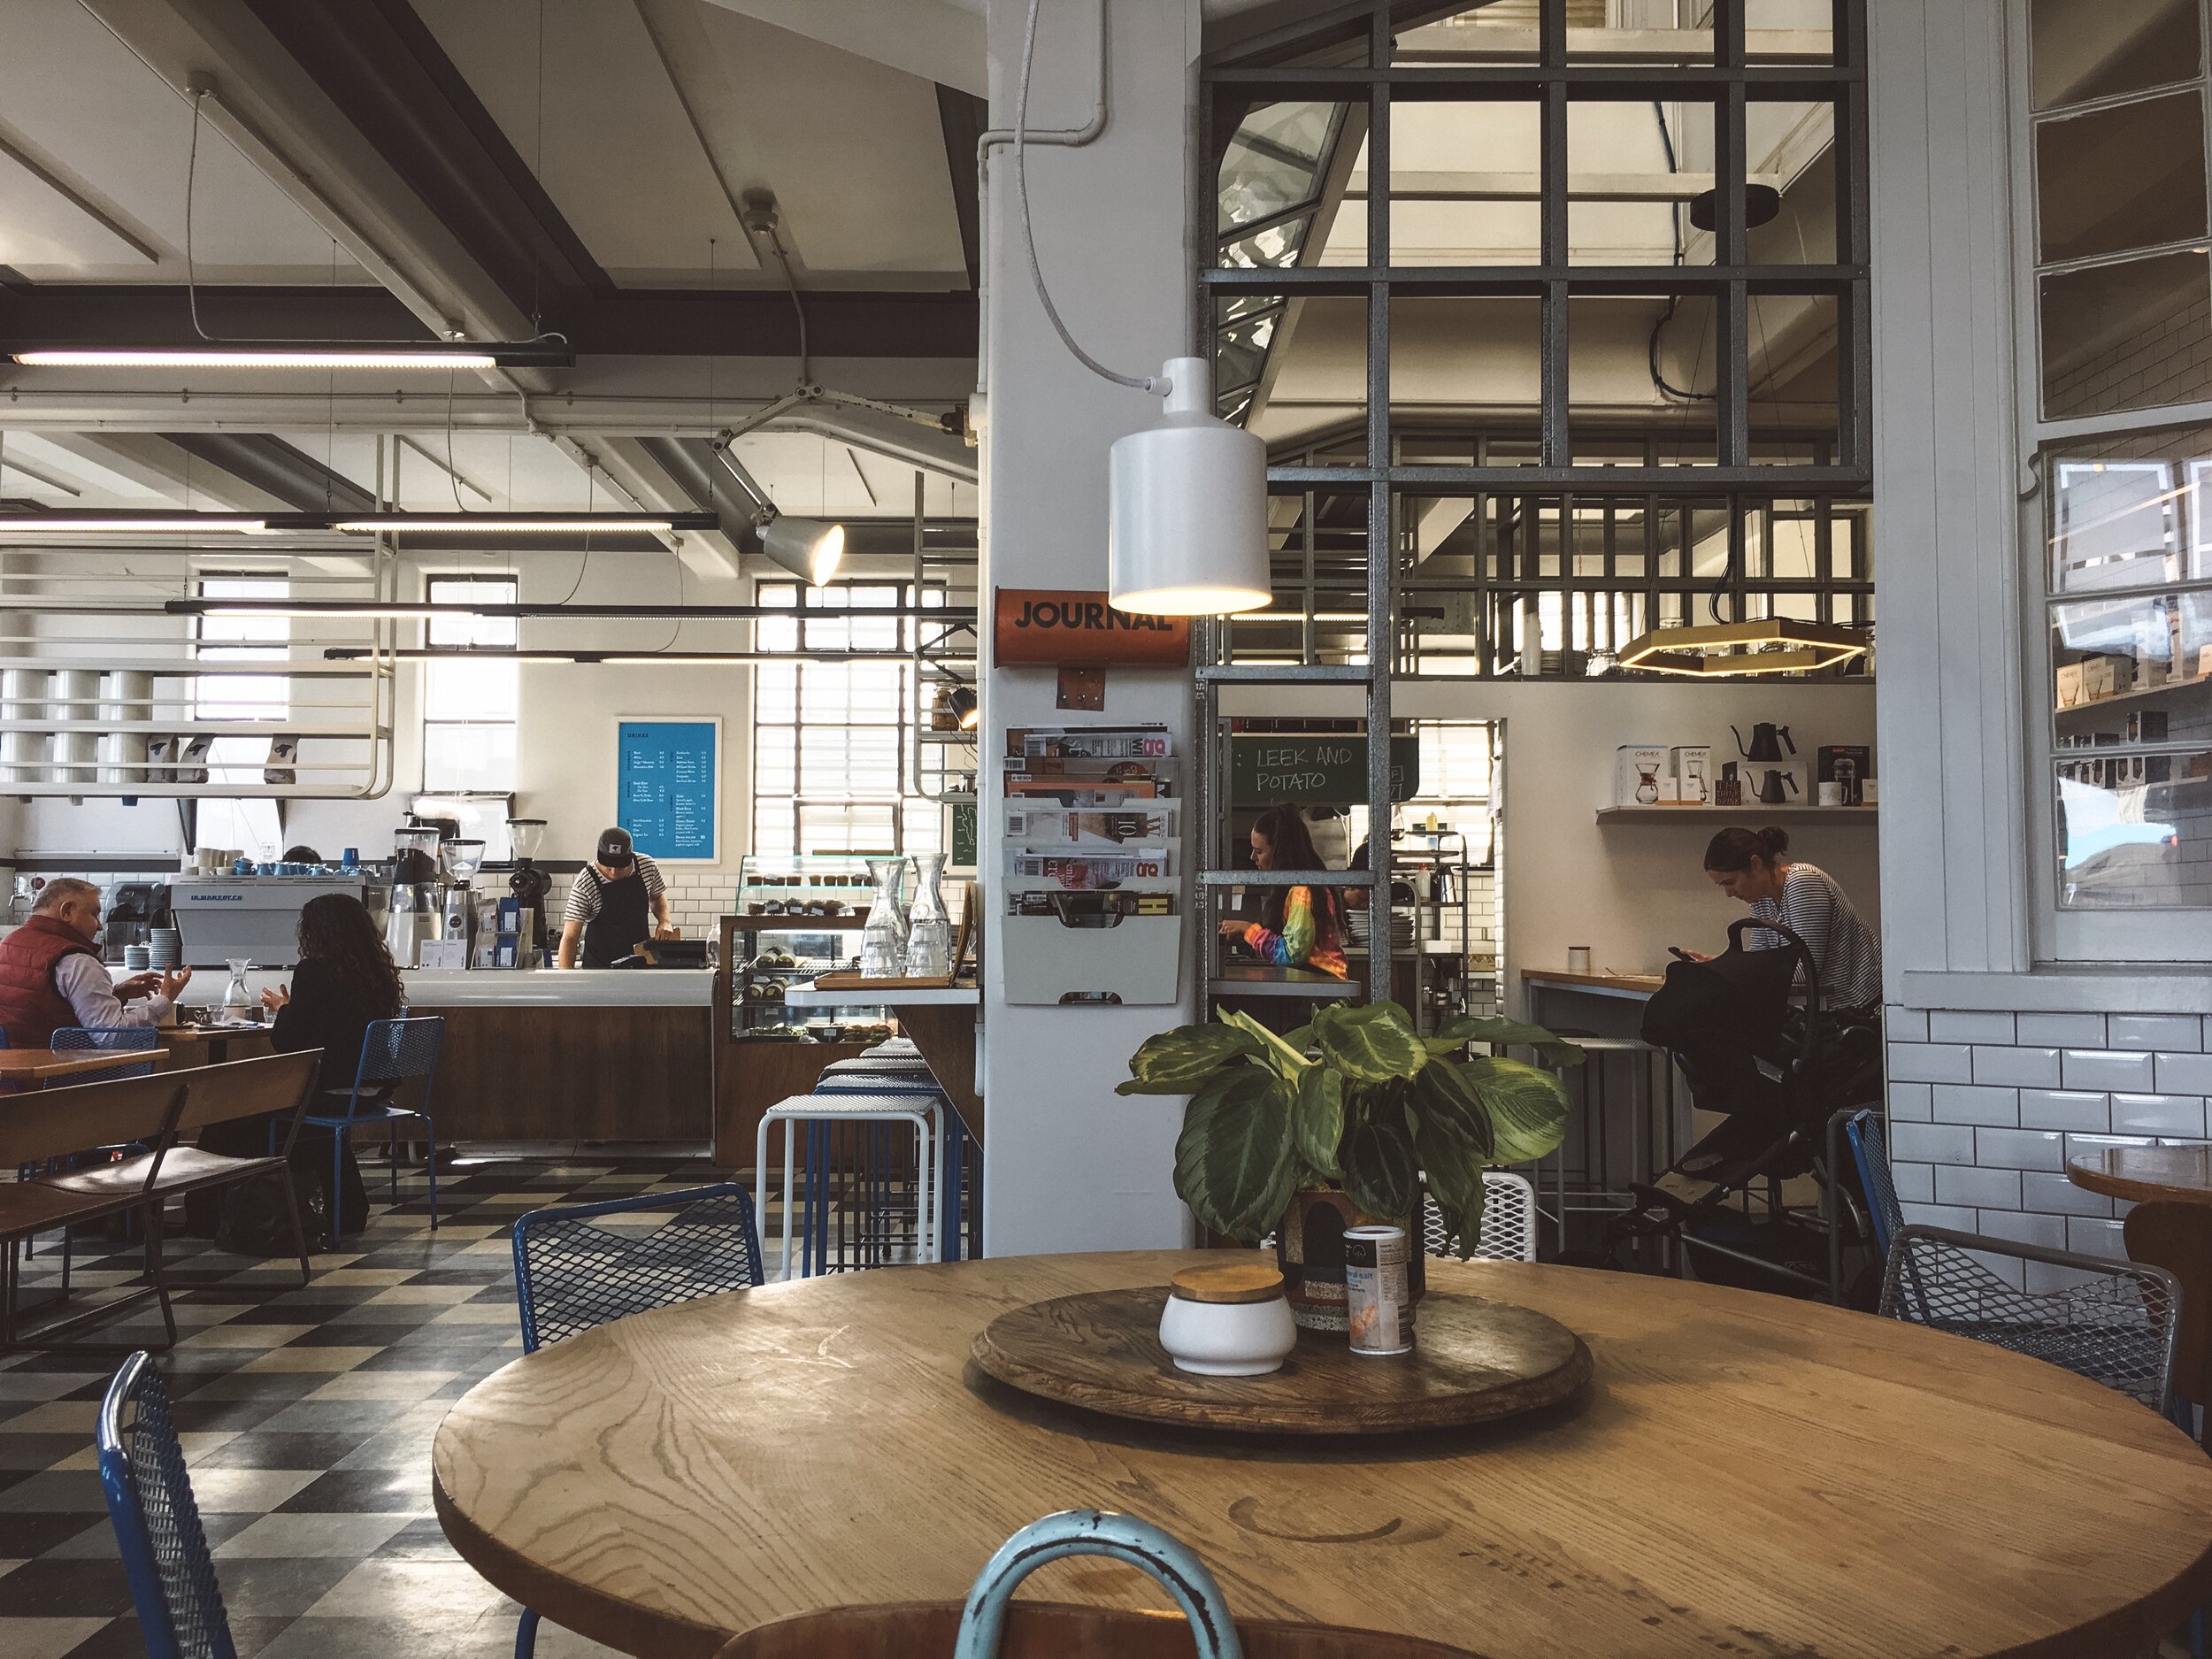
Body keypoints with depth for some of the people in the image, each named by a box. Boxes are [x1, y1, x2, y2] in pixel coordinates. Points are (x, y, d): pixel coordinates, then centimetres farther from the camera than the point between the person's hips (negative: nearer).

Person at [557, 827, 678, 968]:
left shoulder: (647, 866, -8)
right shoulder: (585, 884, -19)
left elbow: (657, 897, 14)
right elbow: (570, 938, -19)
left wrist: (664, 921, -5)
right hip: (599, 964, -3)